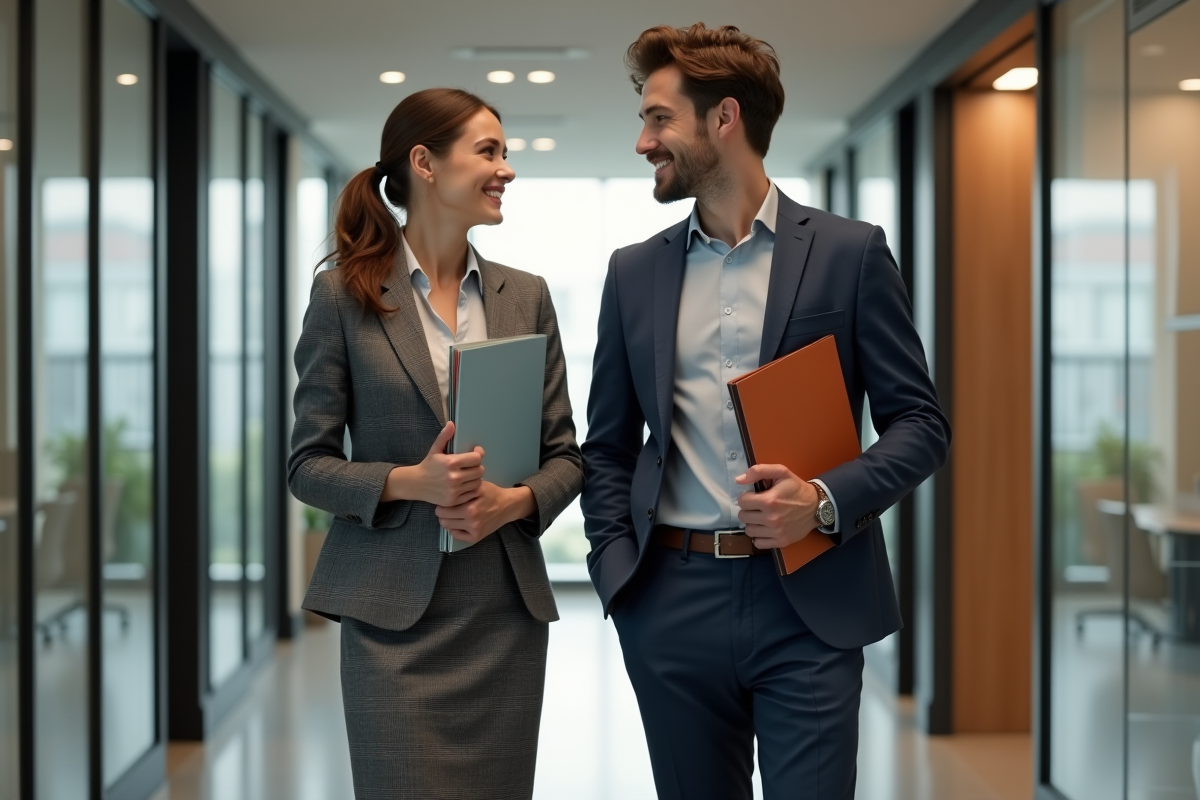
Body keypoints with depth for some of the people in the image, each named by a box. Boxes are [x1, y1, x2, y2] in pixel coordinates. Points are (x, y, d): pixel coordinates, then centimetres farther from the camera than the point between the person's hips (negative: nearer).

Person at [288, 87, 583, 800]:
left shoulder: (525, 296, 9)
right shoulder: (345, 294, -1)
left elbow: (565, 454, 10)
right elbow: (309, 464, -1)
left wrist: (515, 499, -11)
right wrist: (410, 482, -18)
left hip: (507, 608, 4)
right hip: (395, 610, -3)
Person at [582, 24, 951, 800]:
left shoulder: (849, 252, 1)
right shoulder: (635, 271, 10)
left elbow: (922, 423, 0)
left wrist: (827, 500, -16)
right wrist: (616, 565, 1)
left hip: (811, 599, -3)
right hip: (673, 605, 3)